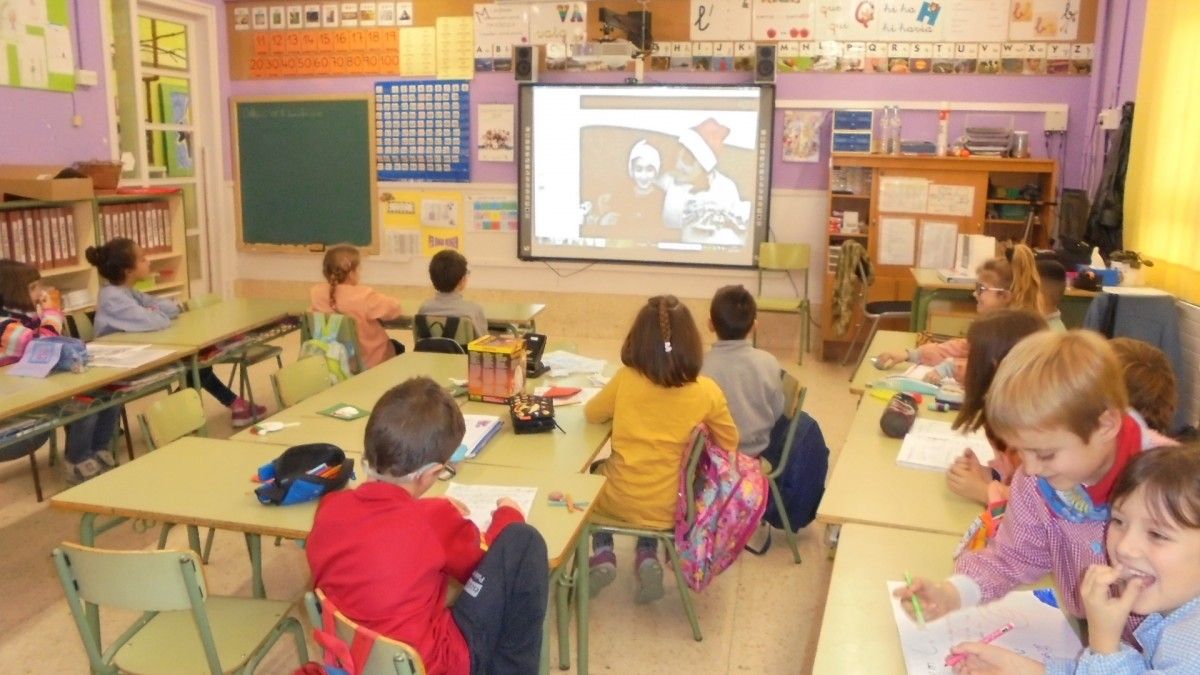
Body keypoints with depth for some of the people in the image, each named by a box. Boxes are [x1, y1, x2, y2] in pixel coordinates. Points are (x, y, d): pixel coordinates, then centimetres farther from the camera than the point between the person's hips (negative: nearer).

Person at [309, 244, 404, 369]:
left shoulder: (315, 293, -14)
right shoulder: (364, 296, -29)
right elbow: (394, 308, -17)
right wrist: (377, 298, 1)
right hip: (370, 361, -5)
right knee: (397, 347, 30)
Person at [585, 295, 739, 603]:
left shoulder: (626, 380, -13)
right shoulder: (707, 391, -13)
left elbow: (591, 413, 5)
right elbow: (729, 444, 3)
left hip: (620, 501, -1)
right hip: (670, 508, 1)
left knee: (598, 472, 34)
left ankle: (603, 556, 16)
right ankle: (648, 557, 15)